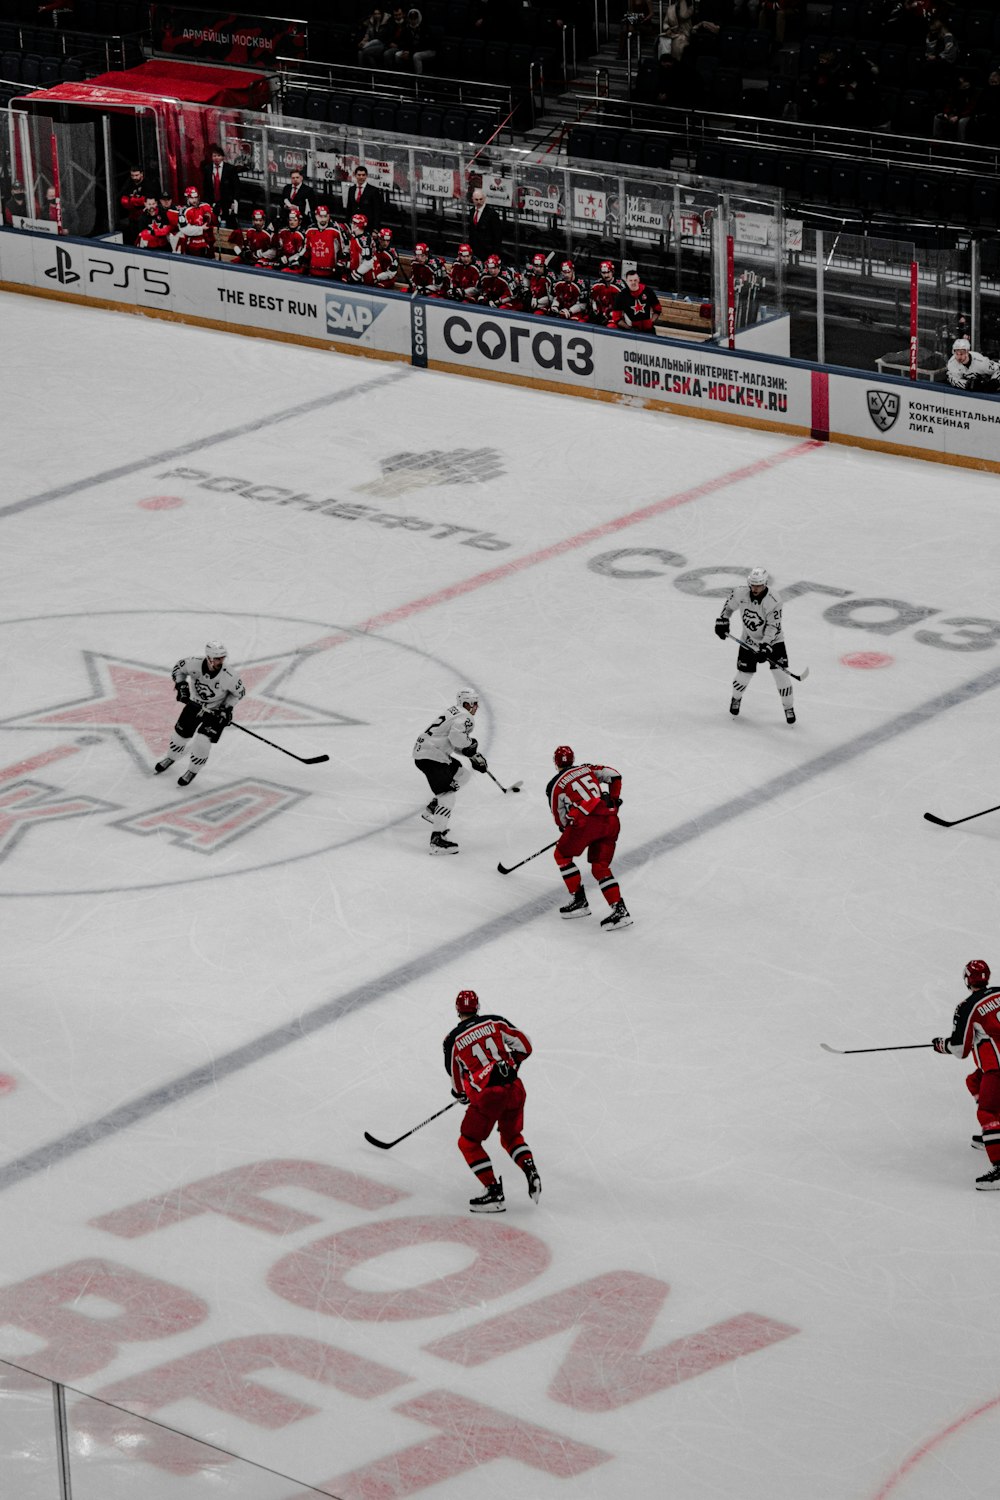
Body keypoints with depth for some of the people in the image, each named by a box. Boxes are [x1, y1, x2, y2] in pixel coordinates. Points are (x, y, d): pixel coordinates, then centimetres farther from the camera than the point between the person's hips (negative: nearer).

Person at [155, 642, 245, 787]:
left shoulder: (228, 676, -31)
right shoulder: (194, 664, -28)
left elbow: (239, 692, -11)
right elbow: (179, 668, -5)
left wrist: (228, 708, -18)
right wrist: (181, 685, -17)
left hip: (216, 710, -3)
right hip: (195, 703, 3)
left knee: (202, 741, -15)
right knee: (181, 733, 16)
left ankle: (192, 771, 11)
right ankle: (170, 758, 48)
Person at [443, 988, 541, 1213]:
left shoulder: (453, 1040, 3)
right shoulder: (495, 1022, 8)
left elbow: (457, 1083, 11)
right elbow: (524, 1046, 10)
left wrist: (460, 1093, 34)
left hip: (487, 1095, -4)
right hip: (514, 1088, 4)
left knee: (468, 1142, 12)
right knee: (512, 1136, 27)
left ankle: (494, 1192, 3)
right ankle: (530, 1171, 3)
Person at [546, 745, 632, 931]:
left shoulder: (554, 785, 8)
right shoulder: (587, 768, 21)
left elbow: (560, 818, 14)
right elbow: (613, 775, 14)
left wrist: (565, 828, 34)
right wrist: (613, 799, 26)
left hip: (586, 821, -5)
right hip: (611, 821, 5)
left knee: (562, 855, 17)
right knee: (600, 867, 14)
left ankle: (579, 901, 12)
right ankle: (619, 910, -1)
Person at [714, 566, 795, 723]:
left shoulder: (774, 601, -28)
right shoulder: (740, 592, -17)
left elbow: (773, 627, -25)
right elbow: (729, 605, 4)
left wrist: (765, 646, -31)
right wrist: (722, 621, 2)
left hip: (772, 640, -2)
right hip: (749, 640, 2)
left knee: (780, 673, -8)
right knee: (744, 673, 2)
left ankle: (788, 708, 8)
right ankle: (736, 698, 33)